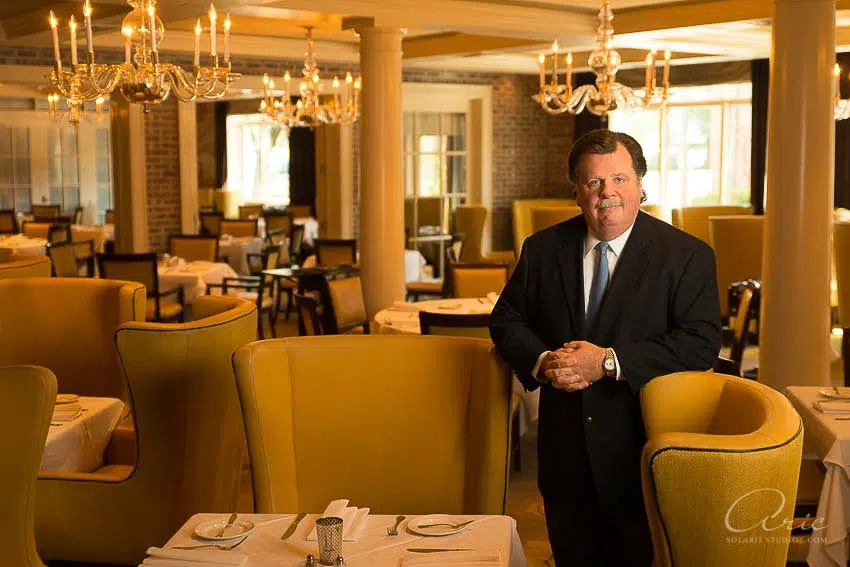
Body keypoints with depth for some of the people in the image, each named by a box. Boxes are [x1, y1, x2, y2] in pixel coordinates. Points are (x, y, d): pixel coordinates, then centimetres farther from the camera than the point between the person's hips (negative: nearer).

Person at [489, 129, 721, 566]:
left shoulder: (688, 256, -7)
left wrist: (608, 362, -23)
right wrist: (541, 361, -13)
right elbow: (506, 321, 9)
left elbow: (702, 342, -15)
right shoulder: (542, 249, 4)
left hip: (643, 448, -3)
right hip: (564, 445, 3)